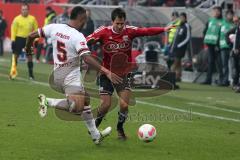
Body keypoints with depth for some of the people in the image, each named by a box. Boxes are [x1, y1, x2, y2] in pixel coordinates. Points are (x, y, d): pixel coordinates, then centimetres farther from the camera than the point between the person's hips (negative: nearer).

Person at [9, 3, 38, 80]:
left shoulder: (32, 19, 2)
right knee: (15, 55, -4)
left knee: (30, 56, 6)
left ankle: (31, 74, 14)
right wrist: (13, 40, -9)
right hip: (19, 39, -2)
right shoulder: (17, 19, -6)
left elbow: (35, 29, 10)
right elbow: (13, 30, -4)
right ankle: (13, 72, -1)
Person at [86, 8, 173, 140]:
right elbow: (86, 41, -19)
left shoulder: (130, 31, -9)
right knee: (105, 105, -7)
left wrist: (164, 29, -33)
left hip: (124, 74, 1)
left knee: (124, 105, -10)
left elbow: (147, 31, -18)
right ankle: (95, 126, 23)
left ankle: (120, 129, 18)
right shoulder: (103, 32, -13)